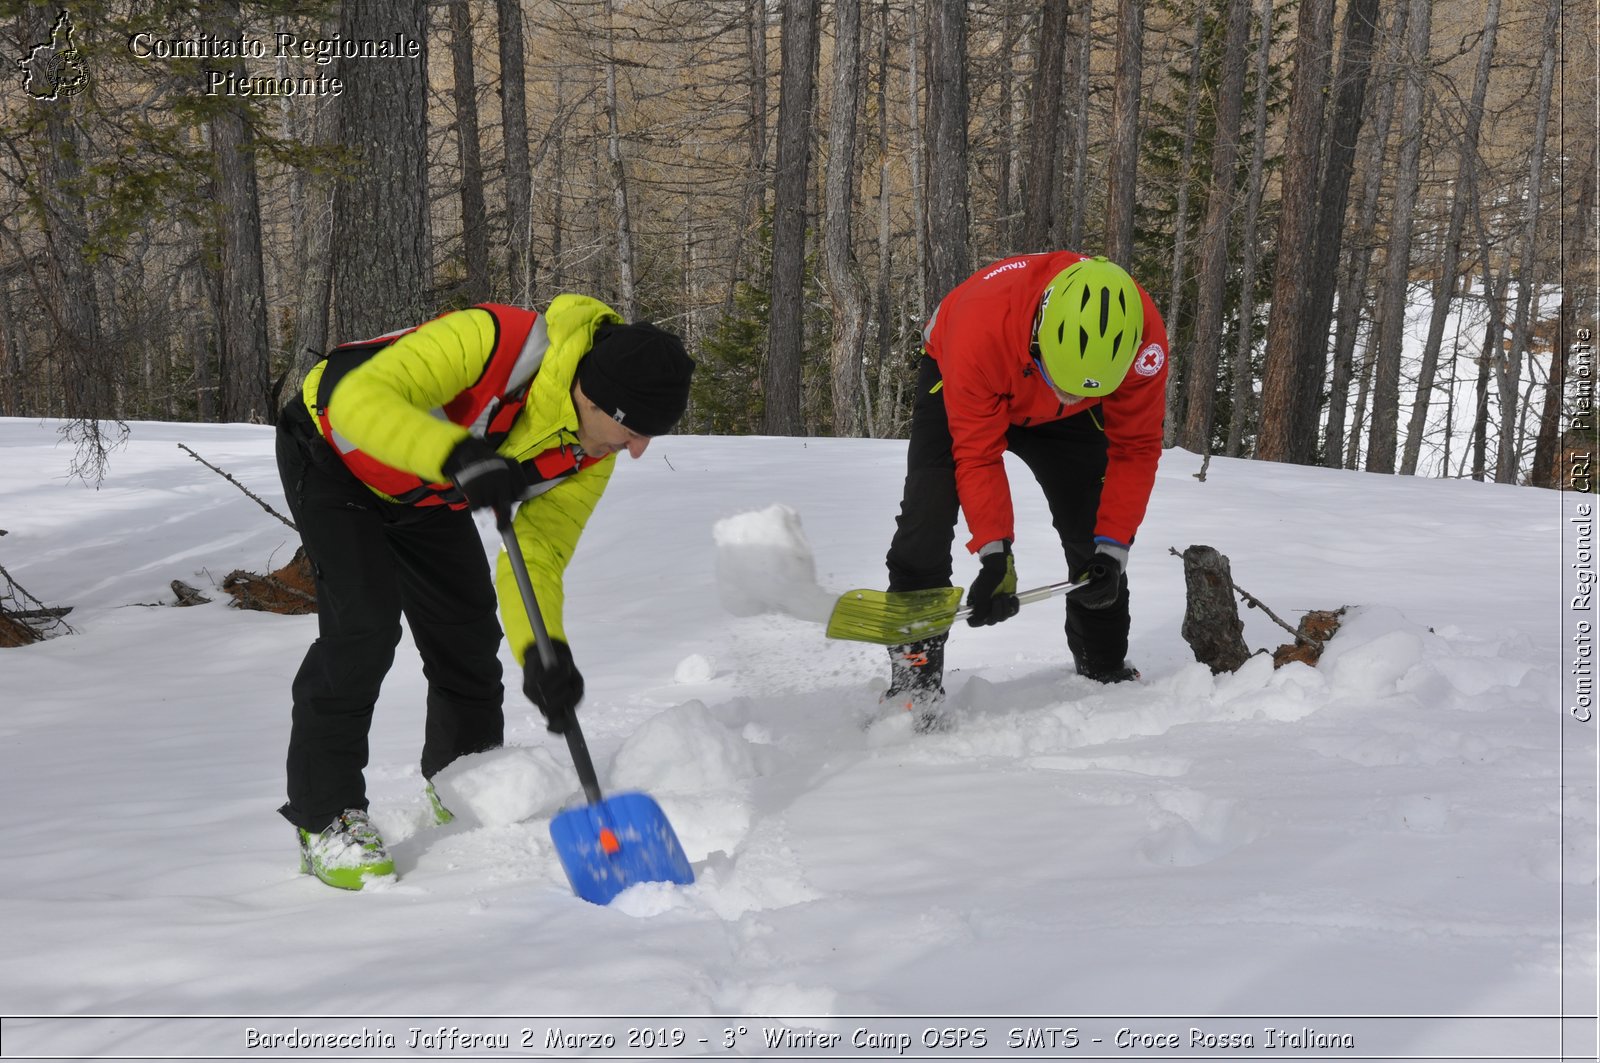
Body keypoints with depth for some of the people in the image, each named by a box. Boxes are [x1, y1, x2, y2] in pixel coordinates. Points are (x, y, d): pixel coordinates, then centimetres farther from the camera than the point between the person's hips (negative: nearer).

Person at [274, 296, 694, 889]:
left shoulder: (591, 455, -18)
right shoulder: (491, 341, -40)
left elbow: (538, 555, -18)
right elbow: (360, 400, -45)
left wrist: (543, 652, -36)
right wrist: (459, 458, -58)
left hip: (425, 495, 7)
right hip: (335, 456, -7)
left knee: (468, 628, 6)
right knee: (365, 623, -18)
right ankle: (324, 820, -6)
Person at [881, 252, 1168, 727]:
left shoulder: (1144, 337, -37)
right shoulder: (981, 323, -45)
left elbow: (1134, 448, -23)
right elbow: (977, 453, -35)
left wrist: (1112, 548, -27)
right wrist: (995, 555, -40)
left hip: (1058, 419, 3)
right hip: (960, 387, -3)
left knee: (1095, 524, -2)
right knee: (928, 514, -22)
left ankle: (1106, 670, 19)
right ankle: (913, 675, -16)